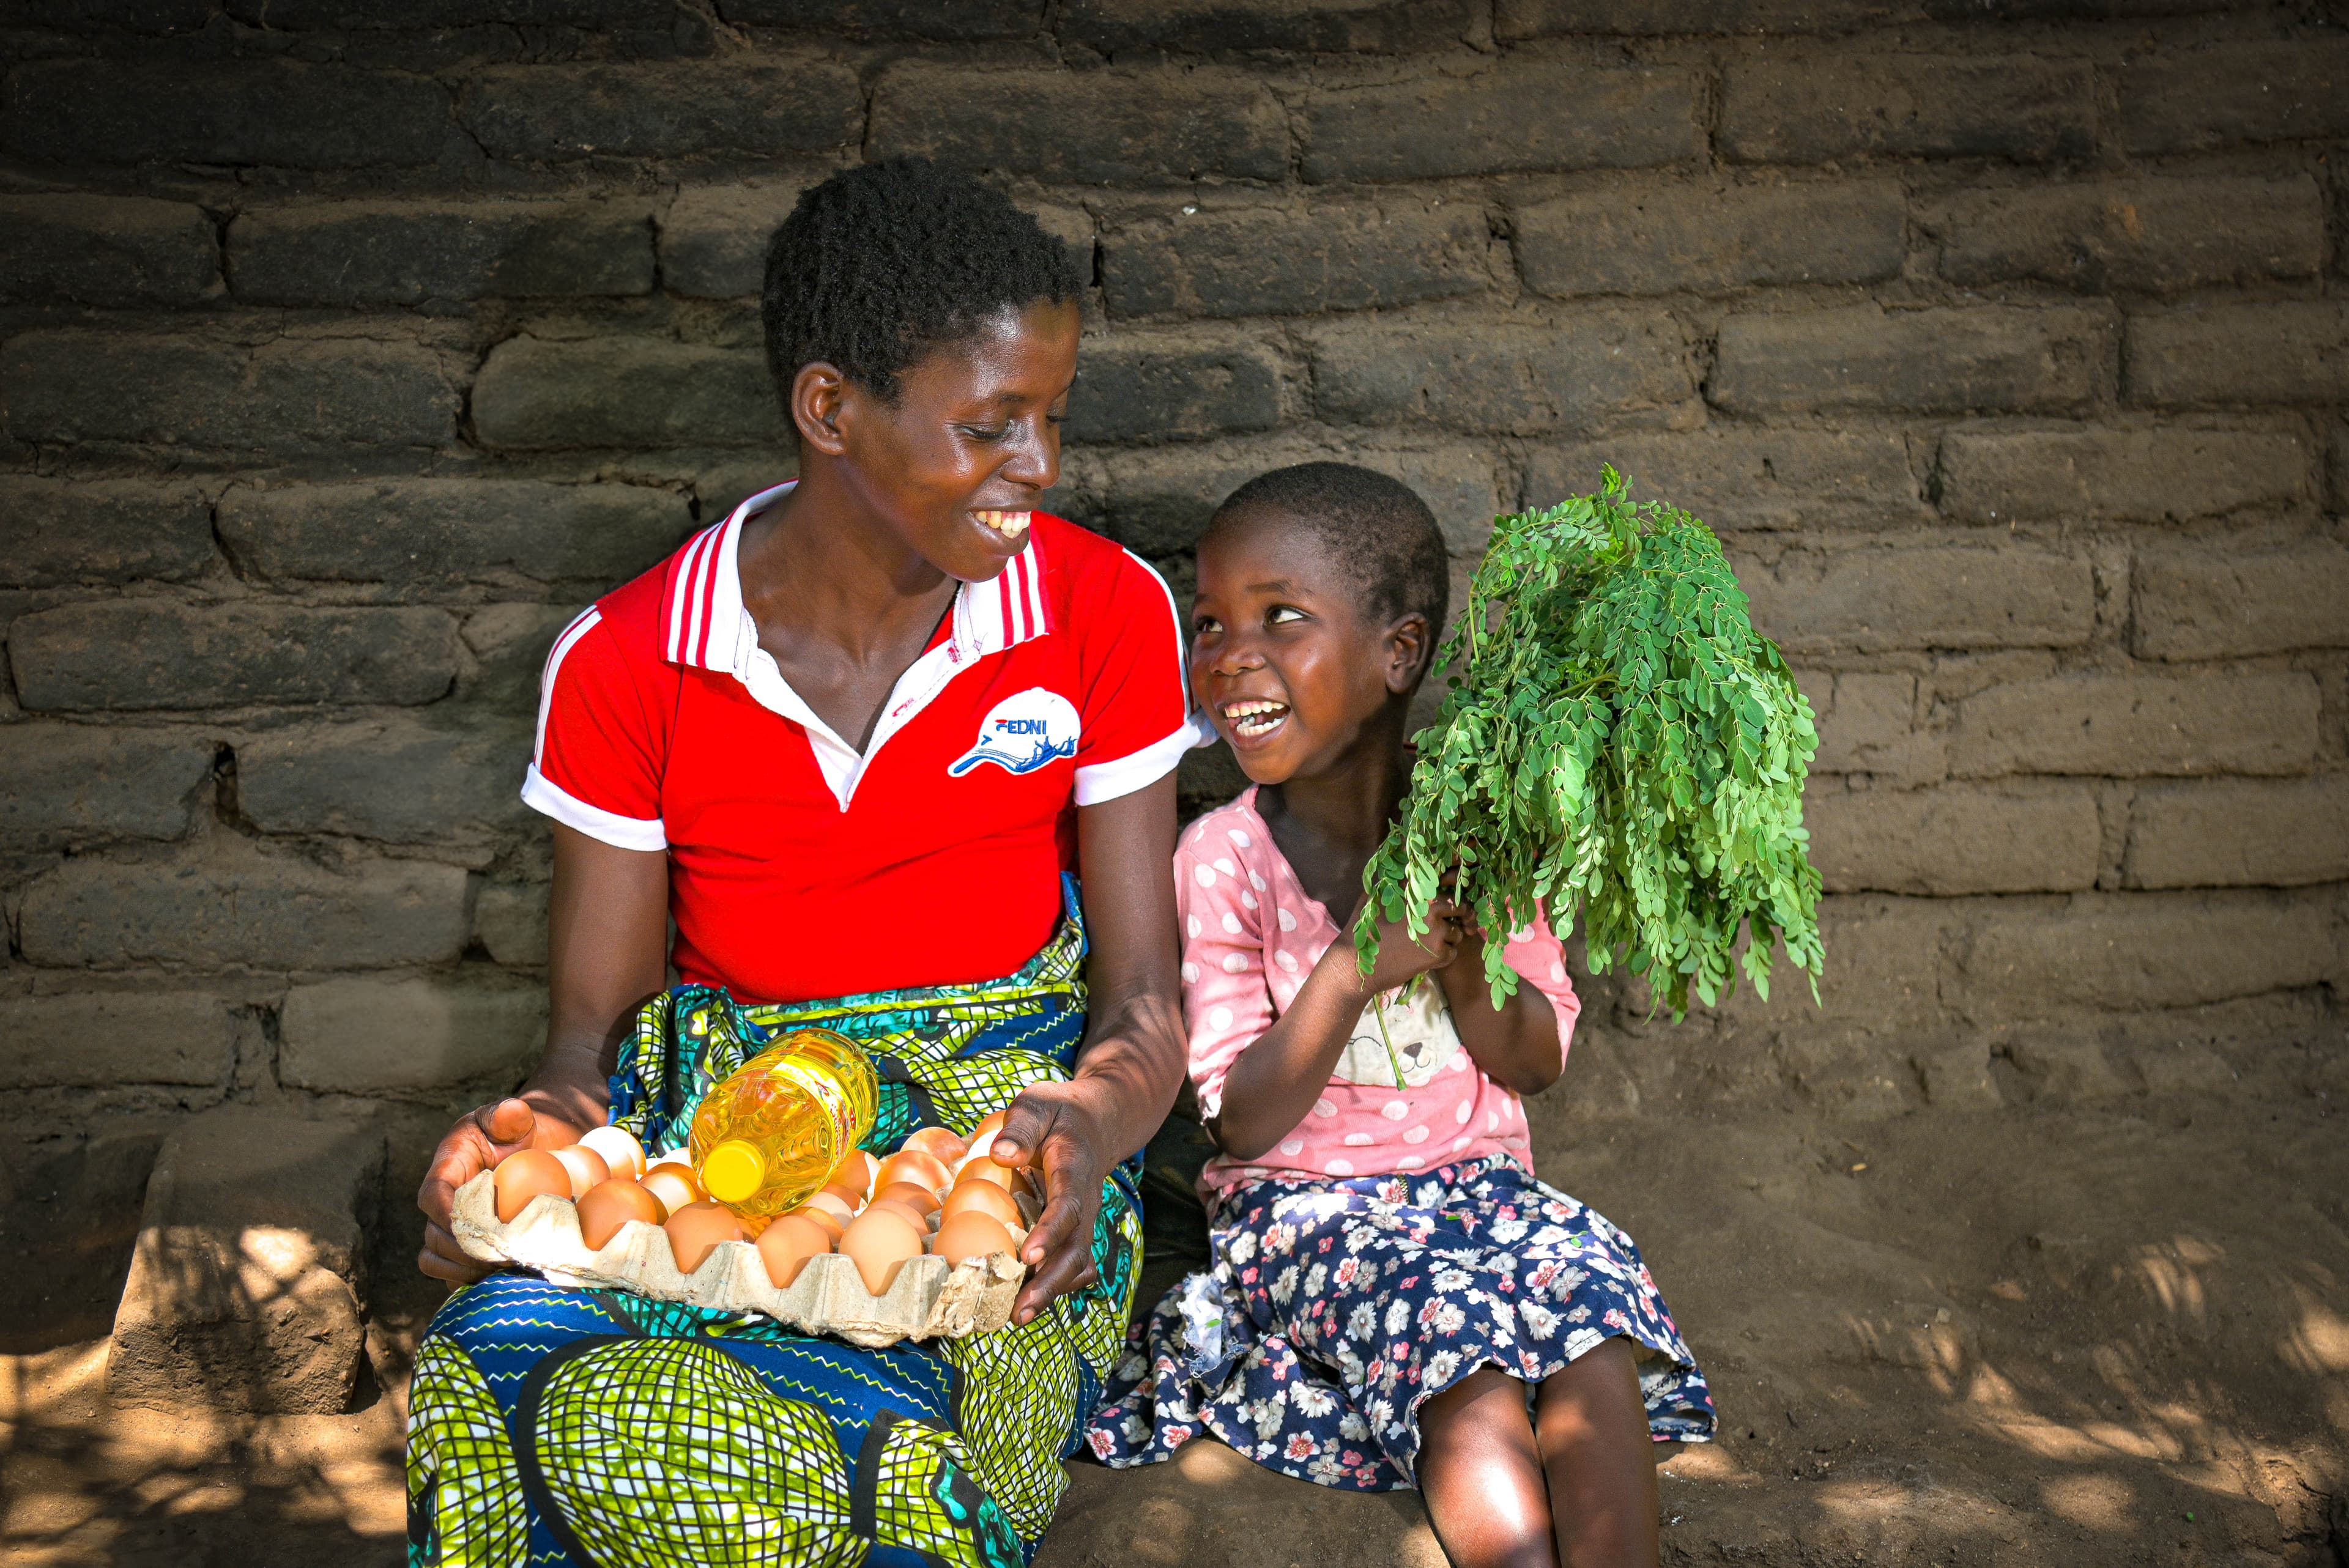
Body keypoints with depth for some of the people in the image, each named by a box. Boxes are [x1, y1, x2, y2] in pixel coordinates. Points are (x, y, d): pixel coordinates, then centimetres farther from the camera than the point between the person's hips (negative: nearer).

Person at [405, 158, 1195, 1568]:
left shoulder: (1106, 613, -5)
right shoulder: (624, 664, -5)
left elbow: (1145, 993, -3)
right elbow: (595, 1017, 1)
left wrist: (1090, 1121, -27)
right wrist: (534, 1132, -23)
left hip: (1001, 1122, 0)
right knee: (498, 1374, -30)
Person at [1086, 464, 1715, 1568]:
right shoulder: (1223, 858, -10)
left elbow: (1538, 1063, 1)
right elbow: (1244, 1124, -12)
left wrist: (1464, 967, -20)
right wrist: (1355, 969, -26)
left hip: (1477, 1174, 3)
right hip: (1298, 1199, -3)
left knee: (1596, 1325, -24)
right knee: (1463, 1350, -29)